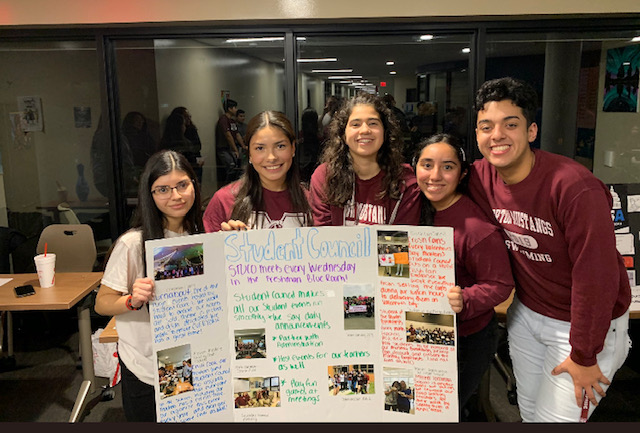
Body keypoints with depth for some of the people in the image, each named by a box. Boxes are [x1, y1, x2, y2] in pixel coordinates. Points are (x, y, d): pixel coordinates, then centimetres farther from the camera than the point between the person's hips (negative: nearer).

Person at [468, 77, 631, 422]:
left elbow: (596, 277, -25)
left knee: (556, 418, 5)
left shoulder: (577, 188, -29)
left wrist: (584, 355, -18)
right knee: (528, 410, 21)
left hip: (587, 320, -5)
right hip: (525, 312, 6)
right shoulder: (480, 176, -10)